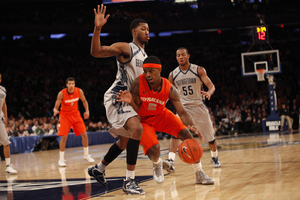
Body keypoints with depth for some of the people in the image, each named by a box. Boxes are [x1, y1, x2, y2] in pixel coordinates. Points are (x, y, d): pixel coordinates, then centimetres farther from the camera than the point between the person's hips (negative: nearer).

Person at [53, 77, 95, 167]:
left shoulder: (79, 91, -14)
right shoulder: (61, 94, -23)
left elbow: (84, 101, 6)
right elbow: (56, 107, -21)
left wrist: (87, 111, -7)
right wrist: (55, 110, -44)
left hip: (75, 114, 3)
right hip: (65, 116, -3)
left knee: (84, 134, -2)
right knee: (64, 137, -15)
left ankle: (86, 155, 18)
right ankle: (61, 159, -4)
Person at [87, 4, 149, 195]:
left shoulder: (145, 56, 16)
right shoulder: (125, 48, -9)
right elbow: (96, 52, -23)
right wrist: (97, 29, -35)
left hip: (129, 100, 9)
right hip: (117, 97, -9)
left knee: (124, 142, 19)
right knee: (137, 128, -29)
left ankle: (98, 169, 41)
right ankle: (129, 180, -27)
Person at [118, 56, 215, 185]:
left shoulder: (169, 89, -22)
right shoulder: (138, 83, -27)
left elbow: (182, 112, -21)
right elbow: (137, 110, -18)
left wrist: (192, 126, -41)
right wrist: (130, 101, -41)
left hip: (161, 115, 3)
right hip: (143, 120, -3)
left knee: (187, 135, -13)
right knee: (154, 149, -25)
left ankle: (199, 174, 0)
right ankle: (157, 164, 16)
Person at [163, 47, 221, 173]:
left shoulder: (199, 70, -7)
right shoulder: (173, 75, 0)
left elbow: (211, 85, -14)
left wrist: (209, 92, -36)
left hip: (199, 106, -1)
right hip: (183, 107, 1)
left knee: (209, 135, 11)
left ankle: (214, 157, 39)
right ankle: (171, 161, -34)